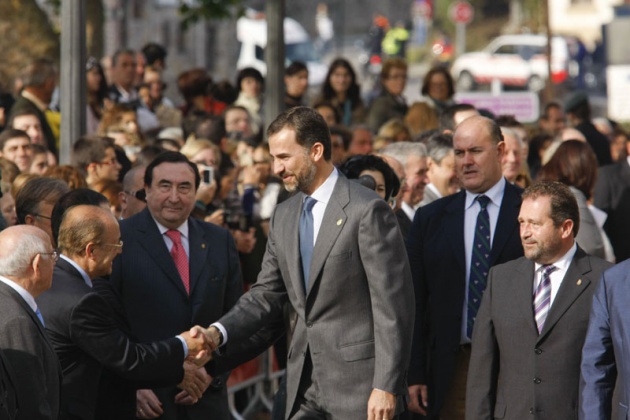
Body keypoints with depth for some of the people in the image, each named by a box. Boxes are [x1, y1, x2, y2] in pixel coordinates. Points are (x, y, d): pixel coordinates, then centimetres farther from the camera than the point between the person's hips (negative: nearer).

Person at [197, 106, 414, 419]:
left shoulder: (367, 210, -11)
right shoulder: (284, 215, 12)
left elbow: (393, 305, -13)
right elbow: (268, 294, 14)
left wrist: (386, 387, -17)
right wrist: (219, 332, -4)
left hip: (356, 379, -7)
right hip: (304, 381, 7)